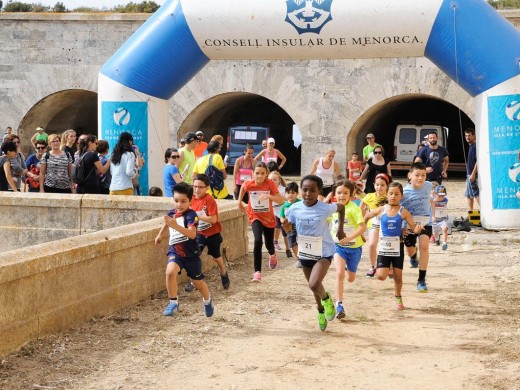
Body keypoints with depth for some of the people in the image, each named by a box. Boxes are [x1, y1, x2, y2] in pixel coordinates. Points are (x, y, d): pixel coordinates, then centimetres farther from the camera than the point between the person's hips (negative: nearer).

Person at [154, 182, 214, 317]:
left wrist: (175, 226, -44)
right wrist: (160, 234, 32)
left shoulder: (191, 215, -18)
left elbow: (192, 234, -35)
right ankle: (173, 303, -14)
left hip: (190, 254, -3)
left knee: (198, 282, 14)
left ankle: (207, 300, 46)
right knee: (170, 272, -28)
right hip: (175, 251, 3)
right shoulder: (171, 213, 1)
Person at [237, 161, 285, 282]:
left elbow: (281, 200, -27)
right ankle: (257, 272, -22)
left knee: (269, 245, 14)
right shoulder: (248, 184, -17)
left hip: (269, 218, 1)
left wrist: (269, 196, -42)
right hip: (255, 217, -1)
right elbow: (243, 187, 9)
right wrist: (240, 202, 13)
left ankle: (273, 255, 54)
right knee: (258, 241, -25)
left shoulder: (270, 184, -21)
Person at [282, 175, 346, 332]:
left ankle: (326, 299, 10)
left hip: (324, 252, -4)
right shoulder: (295, 209, -12)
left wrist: (340, 229, 4)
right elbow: (289, 228, 1)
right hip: (305, 253, 4)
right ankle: (321, 311, 47)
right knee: (313, 286, 20)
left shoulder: (325, 208, -19)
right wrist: (285, 225, -22)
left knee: (314, 285, -24)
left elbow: (341, 207, 2)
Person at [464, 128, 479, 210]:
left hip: (474, 175, -10)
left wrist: (473, 174, -23)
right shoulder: (470, 146, 16)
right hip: (469, 174, 10)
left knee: (477, 195, -12)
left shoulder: (476, 146, -13)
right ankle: (470, 212, 20)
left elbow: (478, 161, -20)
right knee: (469, 195, 14)